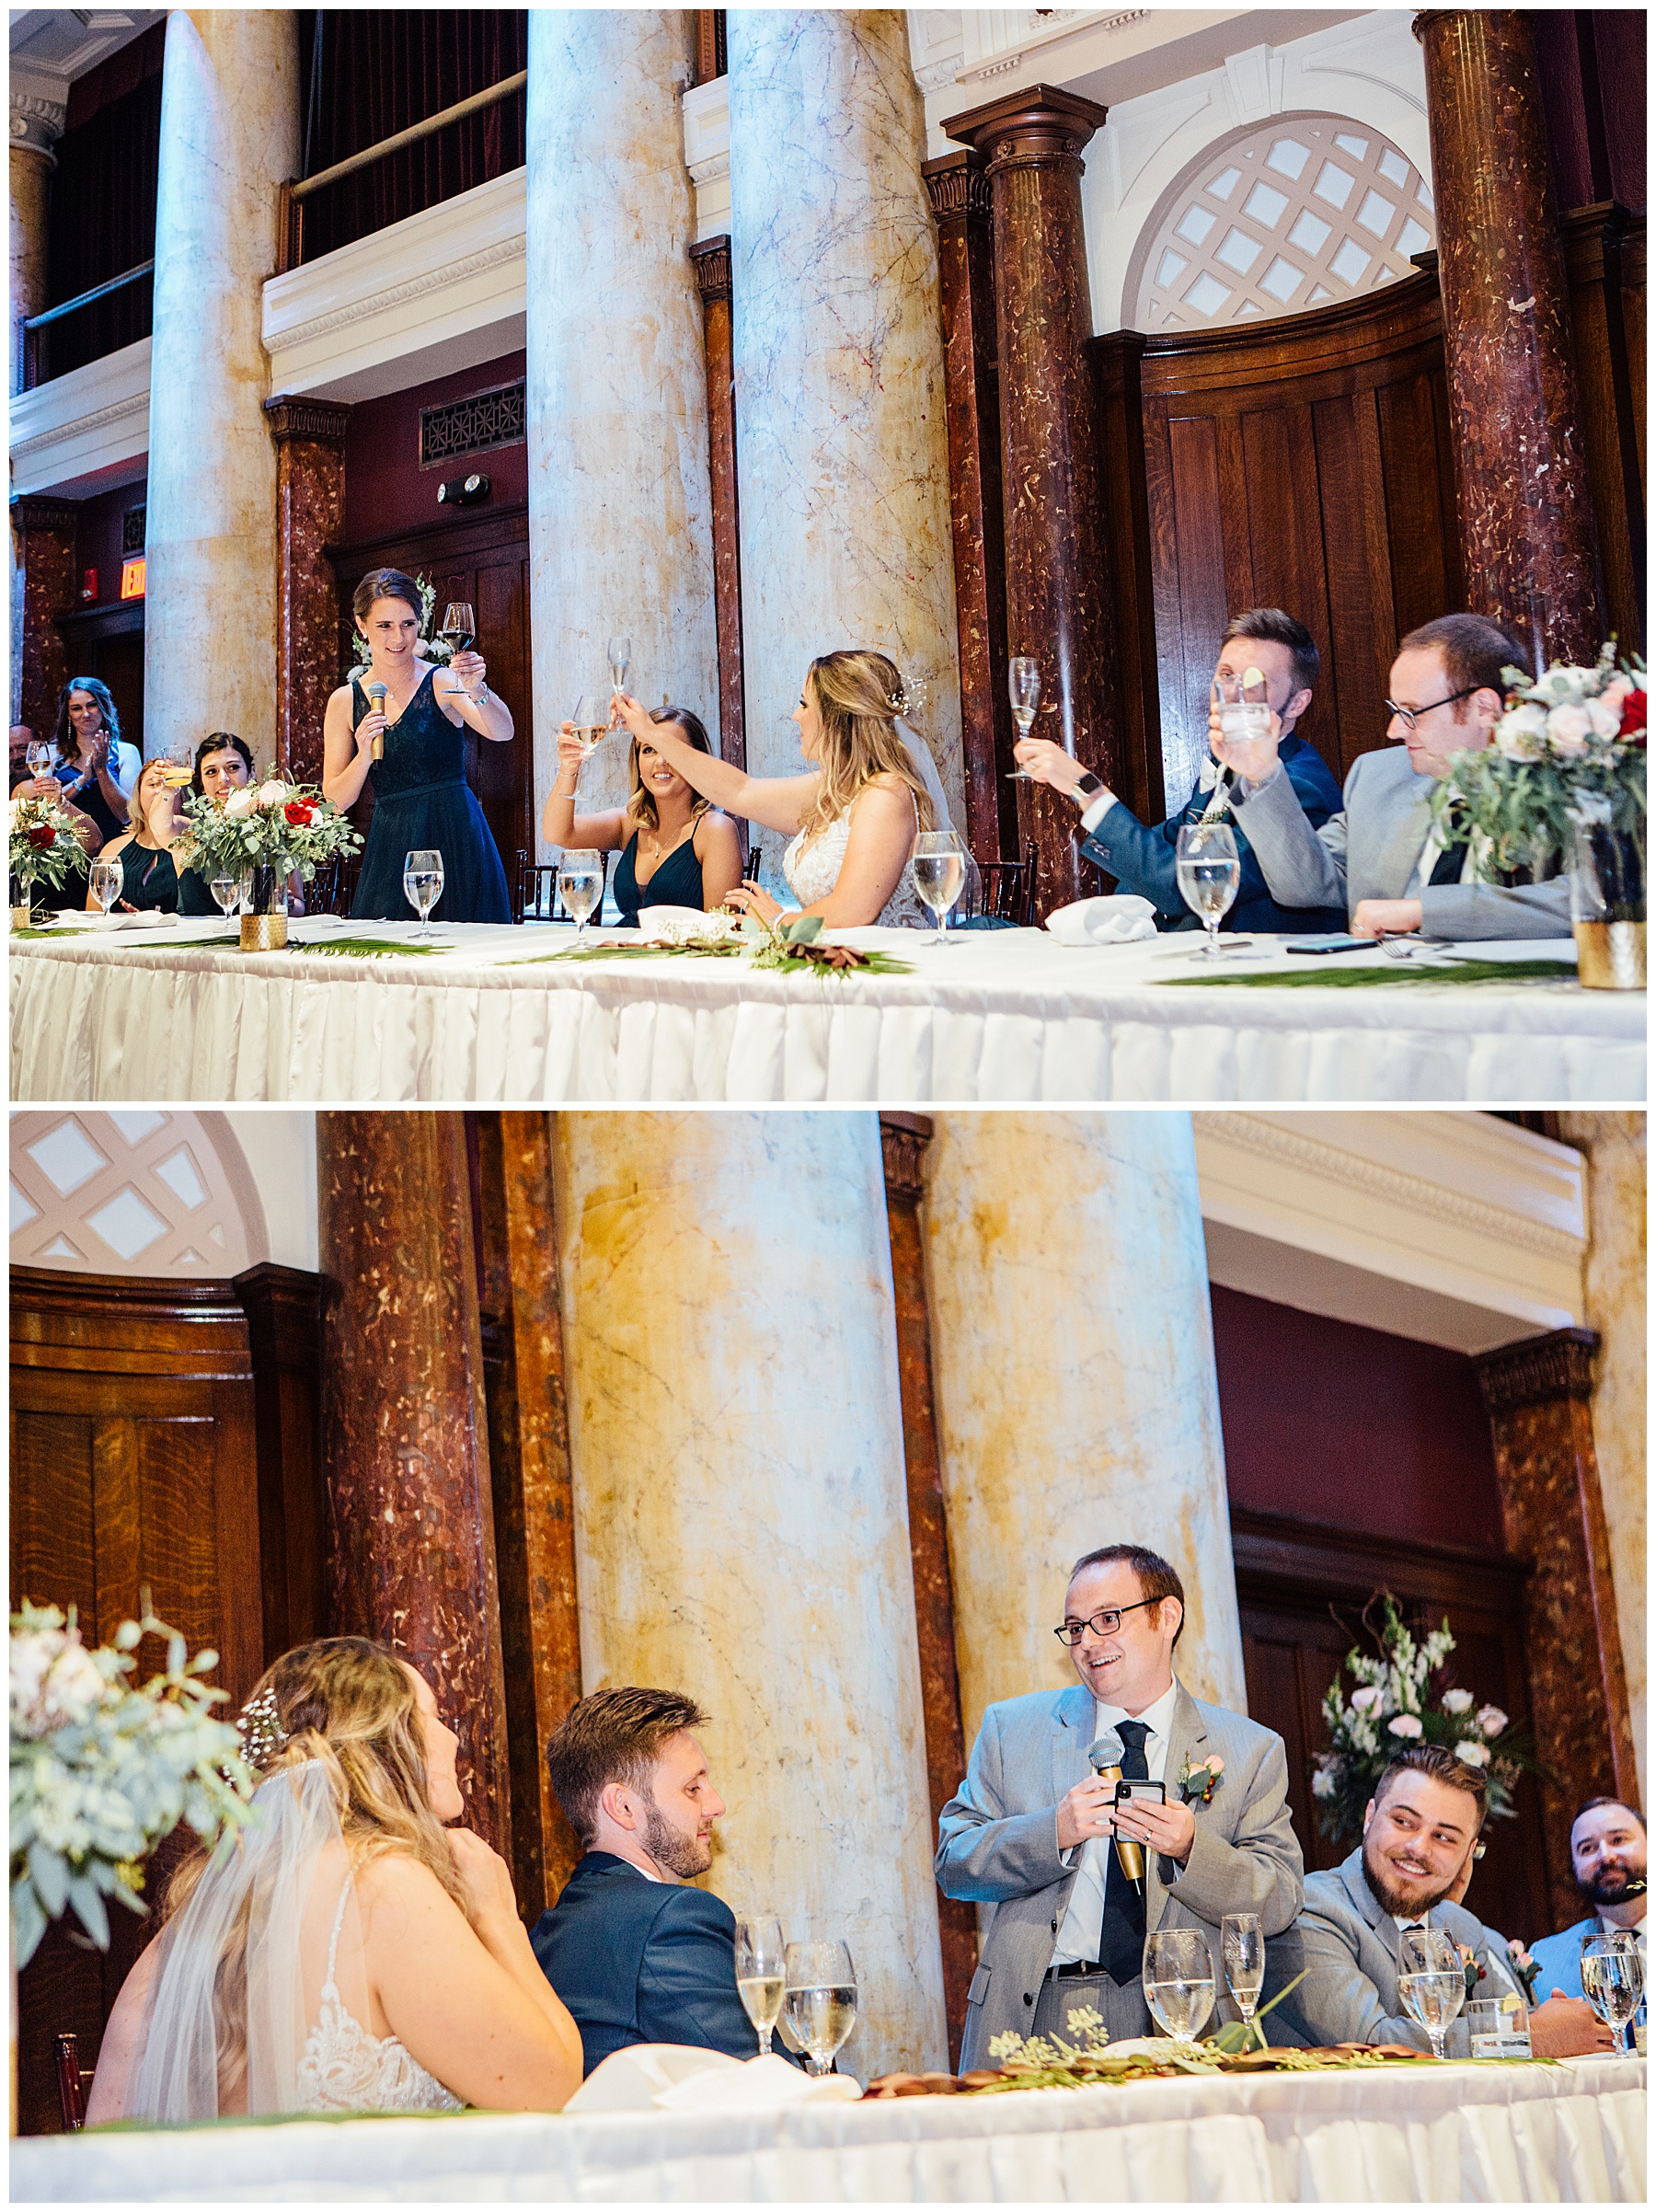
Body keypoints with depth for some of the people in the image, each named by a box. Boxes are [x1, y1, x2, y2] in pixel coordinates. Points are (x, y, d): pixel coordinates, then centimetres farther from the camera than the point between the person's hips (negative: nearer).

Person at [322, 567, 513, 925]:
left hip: (456, 840, -2)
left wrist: (478, 691, -38)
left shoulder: (443, 682, -2)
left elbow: (502, 733, -19)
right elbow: (338, 799, 6)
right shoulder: (345, 701, 7)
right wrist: (364, 756, -12)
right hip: (390, 848, 2)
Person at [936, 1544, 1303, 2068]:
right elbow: (953, 1862, 6)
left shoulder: (1251, 1753, 10)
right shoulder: (1011, 1727, 12)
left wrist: (1191, 1848, -14)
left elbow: (1278, 1905, 4)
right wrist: (1054, 1833, -10)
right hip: (1033, 2018, 1)